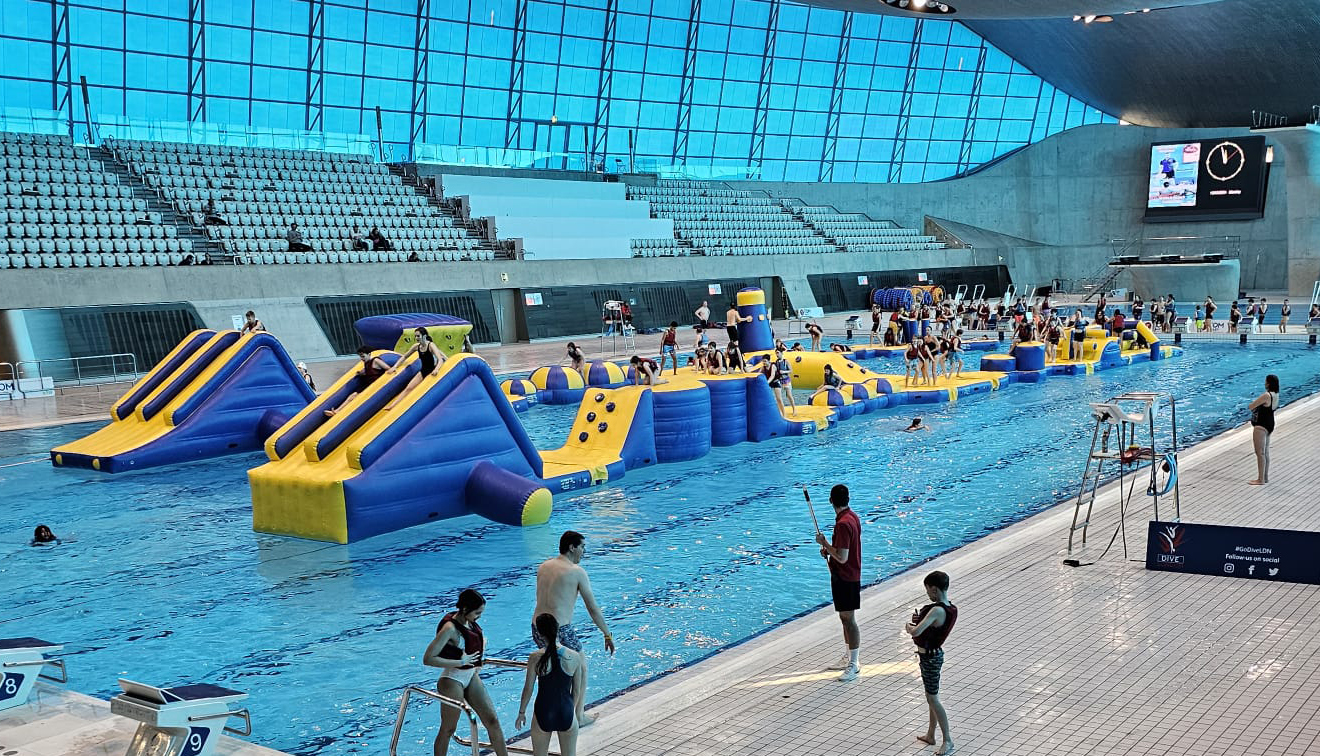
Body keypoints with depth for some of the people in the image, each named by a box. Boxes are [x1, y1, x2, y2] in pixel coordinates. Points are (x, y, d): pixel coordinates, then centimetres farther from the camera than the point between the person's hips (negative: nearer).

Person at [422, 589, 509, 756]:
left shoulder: (469, 621, 0)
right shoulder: (450, 628, -24)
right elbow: (428, 659, -27)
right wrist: (461, 662, -25)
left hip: (471, 676, 8)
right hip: (453, 681, -8)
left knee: (492, 720, 9)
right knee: (448, 729, 6)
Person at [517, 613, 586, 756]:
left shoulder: (535, 658, -12)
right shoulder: (575, 657, -7)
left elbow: (528, 689, -6)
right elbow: (577, 691, 1)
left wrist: (521, 712, 9)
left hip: (543, 714, -1)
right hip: (566, 714, 1)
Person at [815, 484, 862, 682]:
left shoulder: (843, 524, -25)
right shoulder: (852, 517, 6)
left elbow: (842, 558, -26)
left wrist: (824, 543, -15)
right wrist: (829, 549, 6)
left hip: (845, 578, -10)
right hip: (849, 576, 10)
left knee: (848, 619, -3)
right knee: (845, 618, 19)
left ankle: (854, 665, 3)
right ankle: (848, 657, 30)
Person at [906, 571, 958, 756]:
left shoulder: (937, 610, -28)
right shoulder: (951, 609, 0)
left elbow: (916, 632, -35)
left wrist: (909, 627, -13)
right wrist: (919, 620, -6)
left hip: (930, 657, -9)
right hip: (934, 654, 9)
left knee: (933, 699, 0)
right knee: (931, 697, 20)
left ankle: (948, 740, 5)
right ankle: (930, 735, 33)